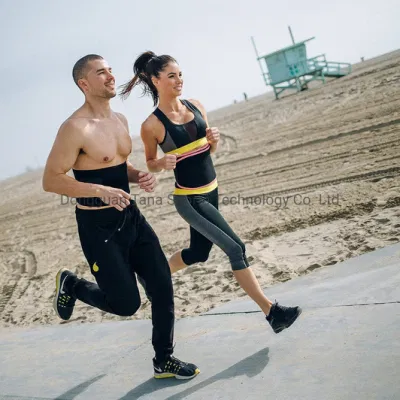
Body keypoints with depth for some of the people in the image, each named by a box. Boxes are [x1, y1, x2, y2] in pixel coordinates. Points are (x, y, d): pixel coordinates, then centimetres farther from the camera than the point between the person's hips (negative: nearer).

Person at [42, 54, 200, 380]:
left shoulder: (120, 120, 7)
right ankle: (71, 285, 28)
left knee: (163, 287, 6)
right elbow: (50, 180, -17)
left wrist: (140, 177, -1)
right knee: (127, 303, 0)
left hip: (131, 216, 8)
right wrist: (102, 191, -26)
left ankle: (164, 361, 24)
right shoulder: (75, 128, -18)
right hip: (98, 225, -7)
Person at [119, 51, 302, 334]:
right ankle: (272, 312, -2)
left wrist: (215, 140, -11)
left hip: (211, 191, 7)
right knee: (236, 249, -11)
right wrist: (164, 163, -23)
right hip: (189, 199, -7)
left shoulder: (196, 106, 2)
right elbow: (150, 164, -1)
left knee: (198, 253, 21)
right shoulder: (152, 125, -14)